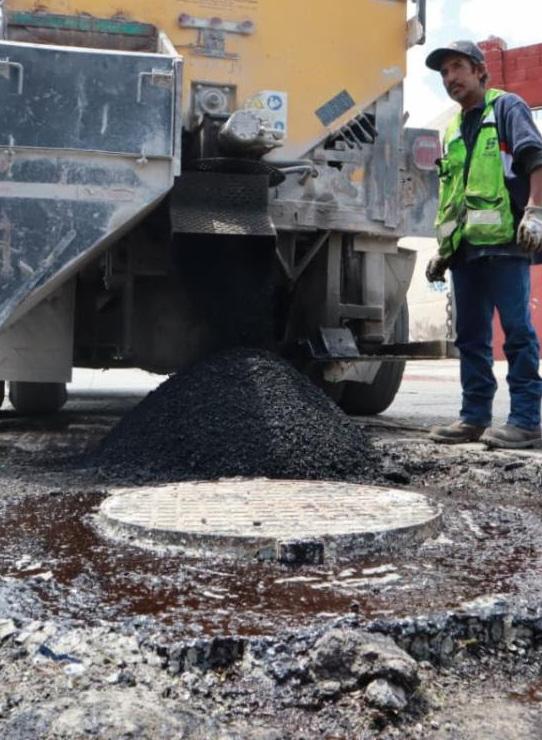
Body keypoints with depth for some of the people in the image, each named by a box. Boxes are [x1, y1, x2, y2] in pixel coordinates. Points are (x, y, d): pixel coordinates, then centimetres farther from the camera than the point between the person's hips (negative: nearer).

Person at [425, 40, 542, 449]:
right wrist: (442, 249, 21)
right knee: (471, 335, 8)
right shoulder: (452, 131, 25)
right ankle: (475, 416, 14)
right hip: (465, 246, 8)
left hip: (504, 240, -7)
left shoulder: (506, 107, 5)